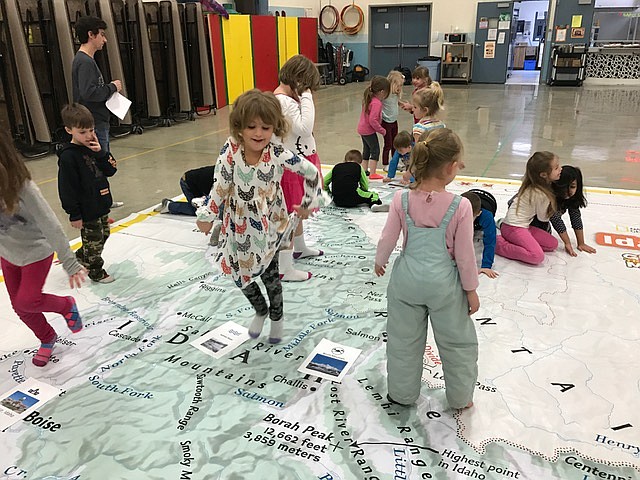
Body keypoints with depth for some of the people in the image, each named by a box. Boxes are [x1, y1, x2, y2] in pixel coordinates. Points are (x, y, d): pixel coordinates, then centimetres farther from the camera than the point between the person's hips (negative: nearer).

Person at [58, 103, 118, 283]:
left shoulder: (93, 147, 3)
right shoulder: (68, 156, -20)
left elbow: (111, 170, 0)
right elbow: (67, 188, -18)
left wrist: (101, 152, -15)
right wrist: (74, 215, -16)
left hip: (101, 205, 8)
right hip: (86, 211, -8)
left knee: (103, 235, 22)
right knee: (93, 241, 7)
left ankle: (80, 259, 42)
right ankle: (96, 272, 26)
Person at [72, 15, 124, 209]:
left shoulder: (86, 60, 15)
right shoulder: (84, 62, -17)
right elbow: (89, 93, -28)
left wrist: (110, 87, 6)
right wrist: (112, 87, -16)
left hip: (98, 122, 11)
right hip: (93, 123, -11)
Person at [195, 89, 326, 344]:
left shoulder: (278, 153, -21)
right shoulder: (231, 150, -18)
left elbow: (311, 172, -11)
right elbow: (220, 185, -11)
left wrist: (308, 203, -1)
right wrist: (207, 215, -7)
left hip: (269, 226, -1)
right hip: (240, 227, 2)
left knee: (270, 274, 11)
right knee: (241, 274, 9)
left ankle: (276, 317, 39)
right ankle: (260, 311, 39)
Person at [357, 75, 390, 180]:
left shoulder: (369, 99, 5)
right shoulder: (376, 103, -23)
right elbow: (372, 120, -28)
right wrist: (382, 130, -19)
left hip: (362, 128, 9)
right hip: (369, 130, -9)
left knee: (366, 149, 20)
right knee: (375, 150, -1)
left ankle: (365, 170, 29)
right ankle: (372, 173, 0)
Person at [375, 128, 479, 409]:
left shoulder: (402, 200, -14)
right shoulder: (460, 206, -20)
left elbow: (388, 240, -4)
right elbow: (464, 254, -12)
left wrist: (380, 261, 17)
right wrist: (471, 289, 3)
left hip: (407, 279, 2)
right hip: (444, 283, -2)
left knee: (404, 338, 21)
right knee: (457, 342, 20)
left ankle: (402, 393, 38)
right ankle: (460, 398, 37)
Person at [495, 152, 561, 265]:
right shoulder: (541, 194, -20)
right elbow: (543, 217, -1)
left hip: (524, 225, 10)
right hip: (513, 228, -10)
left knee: (553, 244, 8)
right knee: (537, 256, -26)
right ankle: (498, 244, -16)